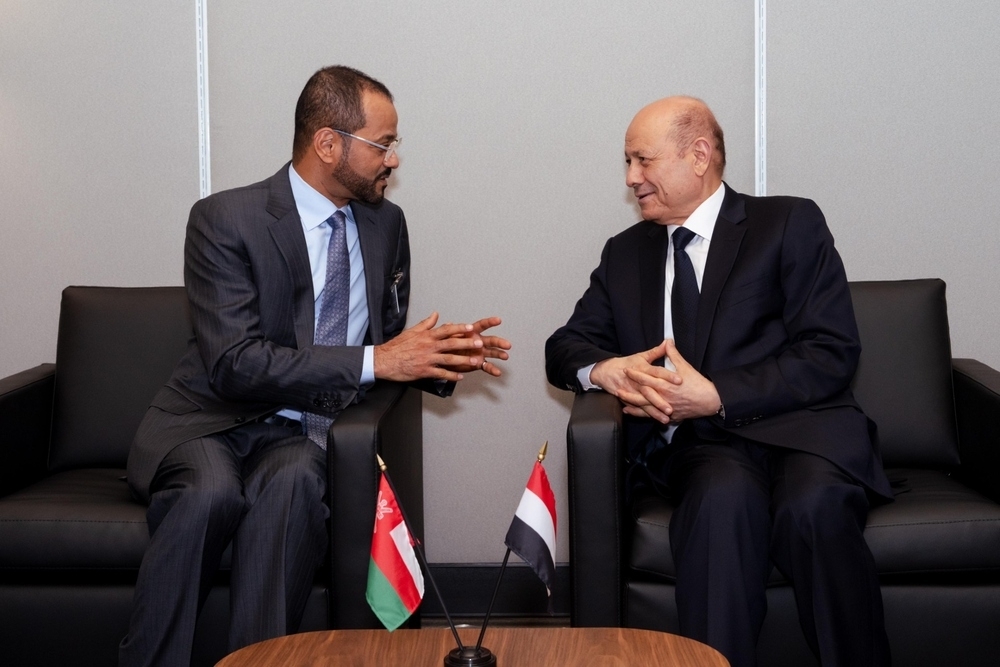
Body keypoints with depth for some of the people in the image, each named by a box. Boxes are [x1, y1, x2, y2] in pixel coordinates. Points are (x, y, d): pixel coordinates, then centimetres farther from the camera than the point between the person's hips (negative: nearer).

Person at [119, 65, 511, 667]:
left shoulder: (386, 223, 8)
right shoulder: (225, 220, -10)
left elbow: (384, 341, 17)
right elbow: (234, 363, -20)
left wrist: (439, 357, -6)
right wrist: (373, 361, -23)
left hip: (302, 436, 3)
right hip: (213, 422, -3)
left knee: (292, 482, -33)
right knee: (211, 492, -36)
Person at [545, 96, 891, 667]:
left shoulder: (790, 224, 6)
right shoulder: (626, 253, 20)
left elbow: (831, 354, -3)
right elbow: (565, 347, 20)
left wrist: (715, 396, -15)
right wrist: (606, 370, -5)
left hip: (799, 426, -2)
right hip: (696, 445, 2)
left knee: (813, 506, -35)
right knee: (724, 496, -34)